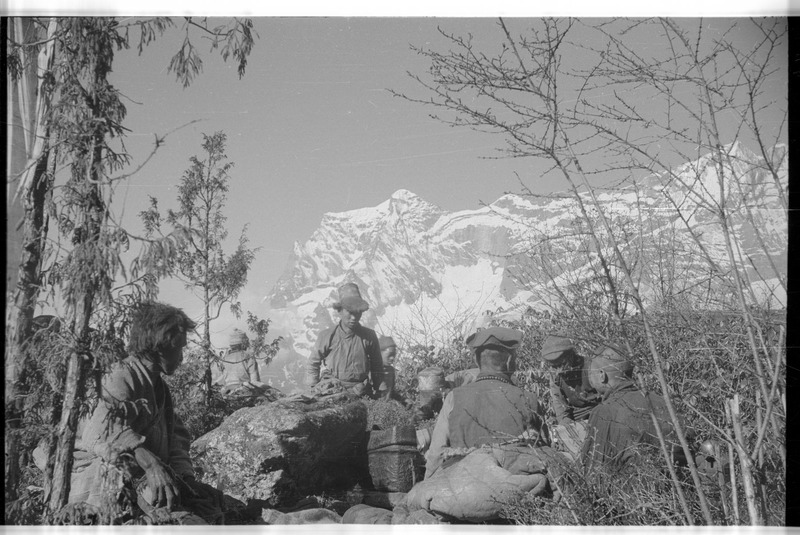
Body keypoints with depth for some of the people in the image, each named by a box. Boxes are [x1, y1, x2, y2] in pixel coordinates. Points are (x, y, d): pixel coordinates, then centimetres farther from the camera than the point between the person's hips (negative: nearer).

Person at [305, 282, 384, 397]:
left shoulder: (369, 337, 2)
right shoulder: (327, 336, -1)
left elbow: (377, 368, 15)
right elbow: (313, 364, 10)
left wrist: (375, 392, 13)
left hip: (361, 392, 1)